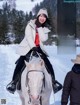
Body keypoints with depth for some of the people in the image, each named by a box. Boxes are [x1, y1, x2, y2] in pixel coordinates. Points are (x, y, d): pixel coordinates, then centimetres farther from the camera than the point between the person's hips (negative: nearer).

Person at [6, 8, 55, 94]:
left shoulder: (45, 29, 8)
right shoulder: (31, 24, -2)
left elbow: (44, 39, -8)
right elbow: (28, 36, -12)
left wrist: (40, 28, -10)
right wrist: (33, 47, -25)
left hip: (38, 49, 3)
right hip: (28, 48, -3)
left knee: (49, 65, -6)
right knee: (20, 64, -21)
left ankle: (53, 81, 11)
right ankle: (13, 82, -12)